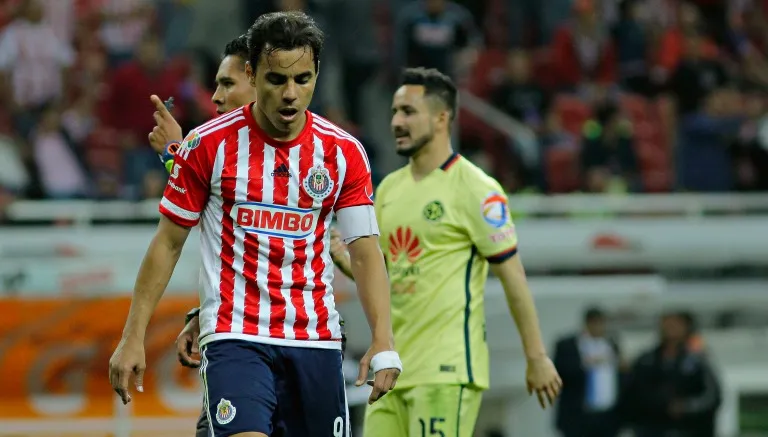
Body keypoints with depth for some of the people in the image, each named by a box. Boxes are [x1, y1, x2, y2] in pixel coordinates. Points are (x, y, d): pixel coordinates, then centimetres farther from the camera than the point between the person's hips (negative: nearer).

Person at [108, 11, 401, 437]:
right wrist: (133, 336, 0)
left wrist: (383, 339, -12)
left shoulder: (344, 152, 2)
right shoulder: (208, 144, -3)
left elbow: (365, 252, 2)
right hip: (234, 337, -3)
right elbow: (168, 243, 4)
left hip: (316, 340, 3)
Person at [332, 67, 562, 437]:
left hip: (446, 369, -7)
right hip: (393, 366, 7)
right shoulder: (389, 189, 14)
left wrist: (536, 358, -8)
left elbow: (512, 277, -7)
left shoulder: (475, 190, -8)